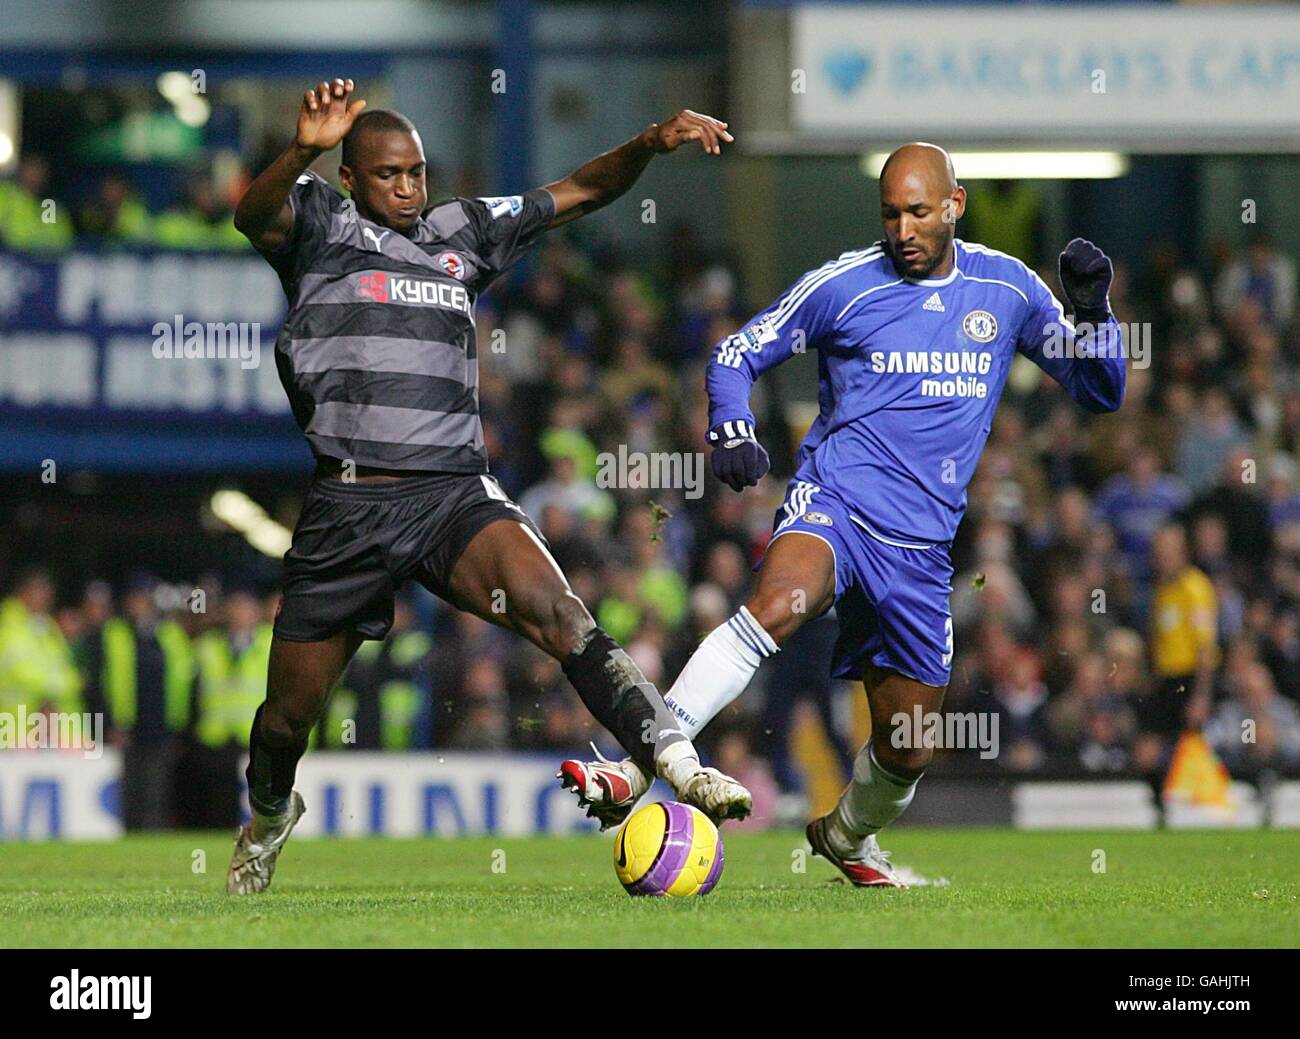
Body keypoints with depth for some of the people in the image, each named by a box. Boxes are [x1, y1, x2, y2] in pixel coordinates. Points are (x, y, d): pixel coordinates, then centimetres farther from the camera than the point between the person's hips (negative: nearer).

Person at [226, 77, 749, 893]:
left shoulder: (460, 232, 17)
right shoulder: (321, 227, 4)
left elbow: (580, 192, 18)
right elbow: (256, 215, -18)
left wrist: (652, 144, 0)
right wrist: (303, 150, -39)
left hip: (457, 493, 1)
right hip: (348, 506, -1)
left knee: (553, 609, -28)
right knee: (291, 712, 9)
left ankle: (678, 765, -37)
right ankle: (269, 813, 42)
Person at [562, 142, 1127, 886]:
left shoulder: (1007, 288, 8)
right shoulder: (843, 285, 0)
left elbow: (1101, 392, 13)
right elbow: (736, 355, 9)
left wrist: (1092, 310, -5)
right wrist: (733, 433, -11)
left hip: (921, 545, 4)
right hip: (834, 503, -4)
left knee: (909, 751, 9)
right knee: (780, 604, -38)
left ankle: (847, 835, 43)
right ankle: (636, 771, -43)